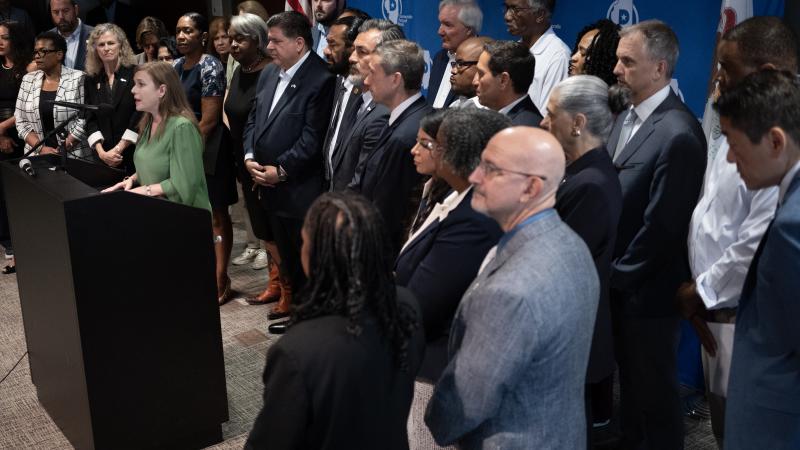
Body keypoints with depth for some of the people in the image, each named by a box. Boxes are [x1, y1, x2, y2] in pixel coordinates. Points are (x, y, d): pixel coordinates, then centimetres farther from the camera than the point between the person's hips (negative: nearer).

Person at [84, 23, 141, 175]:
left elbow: (140, 116, -9)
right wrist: (101, 151, -8)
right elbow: (90, 120, 7)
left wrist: (118, 150, -12)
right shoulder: (91, 80, 11)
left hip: (134, 155, -3)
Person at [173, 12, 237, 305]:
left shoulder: (210, 67, -13)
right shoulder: (175, 67, 9)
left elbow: (209, 120, -17)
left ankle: (221, 279, 10)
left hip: (207, 151, -7)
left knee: (216, 216, 2)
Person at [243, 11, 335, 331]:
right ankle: (291, 298, 34)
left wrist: (281, 171, -17)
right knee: (285, 251, 19)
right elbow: (253, 119, 16)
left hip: (301, 188, -7)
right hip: (270, 184, 7)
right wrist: (250, 156, 0)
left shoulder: (320, 79, -16)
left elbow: (313, 137, -19)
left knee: (305, 254, 6)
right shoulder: (268, 73, 10)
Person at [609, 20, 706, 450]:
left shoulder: (678, 133, -22)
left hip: (646, 288, -8)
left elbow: (662, 224, -22)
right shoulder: (626, 118, 7)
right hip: (618, 282, 8)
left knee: (653, 384, 12)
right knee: (628, 375, 23)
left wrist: (619, 274, -12)